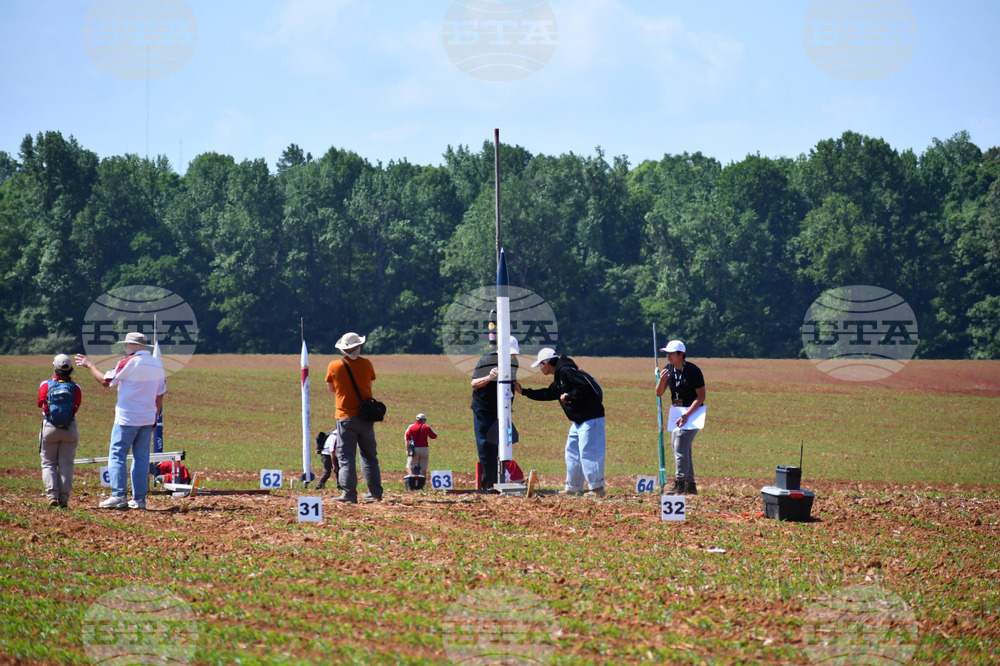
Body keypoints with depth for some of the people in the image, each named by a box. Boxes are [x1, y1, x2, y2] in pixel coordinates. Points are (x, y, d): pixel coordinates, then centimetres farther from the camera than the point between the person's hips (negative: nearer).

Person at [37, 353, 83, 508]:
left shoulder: (46, 385, -4)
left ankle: (52, 495, -11)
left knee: (48, 463, 7)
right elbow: (77, 406, 0)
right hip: (70, 429, 1)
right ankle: (64, 498, 1)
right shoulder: (75, 388, -2)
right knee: (66, 464, 6)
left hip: (49, 428, -1)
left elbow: (41, 403, 5)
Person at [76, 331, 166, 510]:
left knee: (117, 455, -3)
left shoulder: (129, 362, -11)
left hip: (127, 419, -6)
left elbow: (105, 381, -6)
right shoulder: (157, 364, 10)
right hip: (147, 419, 6)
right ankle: (139, 499, 5)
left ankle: (118, 496, -11)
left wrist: (90, 365, 7)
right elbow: (160, 395, 13)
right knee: (142, 458, 8)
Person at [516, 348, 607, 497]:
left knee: (587, 453, -10)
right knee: (572, 452, 15)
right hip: (579, 421, 11)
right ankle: (573, 488, 20)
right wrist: (524, 392, 32)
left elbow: (583, 388, -25)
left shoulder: (566, 371, -15)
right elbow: (548, 394, 29)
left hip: (591, 419, -11)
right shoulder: (559, 377, 17)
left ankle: (597, 489, -7)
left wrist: (568, 397, -15)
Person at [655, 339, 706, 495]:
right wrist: (662, 380, -20)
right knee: (679, 447, 10)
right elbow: (659, 393, 2)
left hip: (693, 412, -8)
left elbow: (701, 396, -16)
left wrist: (687, 415, -24)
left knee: (680, 448, -15)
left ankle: (680, 484, -11)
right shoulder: (669, 369, 3)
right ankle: (690, 485, 18)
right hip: (677, 412, 8)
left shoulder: (693, 371, -17)